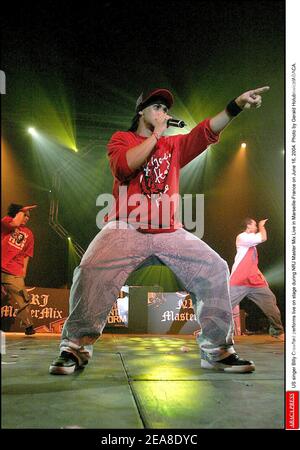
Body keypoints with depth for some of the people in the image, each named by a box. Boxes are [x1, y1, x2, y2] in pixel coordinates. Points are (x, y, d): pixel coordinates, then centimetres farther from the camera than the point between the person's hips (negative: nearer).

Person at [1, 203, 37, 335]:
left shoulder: (28, 234, 16)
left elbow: (26, 254, 15)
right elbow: (15, 223, -15)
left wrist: (24, 269, 5)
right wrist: (22, 210, -2)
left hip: (14, 273, 3)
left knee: (23, 301, 0)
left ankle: (28, 326, 11)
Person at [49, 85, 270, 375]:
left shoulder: (174, 145, 20)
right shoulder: (121, 139, 12)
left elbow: (207, 132, 2)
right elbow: (124, 166, -11)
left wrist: (236, 105, -14)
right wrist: (156, 134, -3)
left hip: (169, 231, 4)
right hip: (127, 228, -3)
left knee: (215, 268, -9)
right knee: (91, 270, -27)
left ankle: (216, 349, 2)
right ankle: (77, 346, -8)